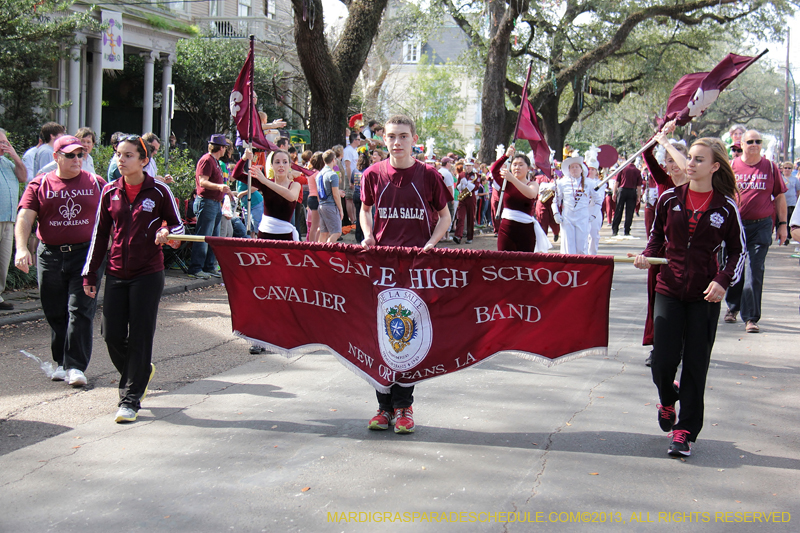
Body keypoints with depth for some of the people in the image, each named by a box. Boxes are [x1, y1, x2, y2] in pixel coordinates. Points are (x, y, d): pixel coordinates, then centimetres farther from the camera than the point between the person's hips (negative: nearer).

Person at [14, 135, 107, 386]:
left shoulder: (96, 184, 6)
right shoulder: (39, 185, 4)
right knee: (56, 313, 9)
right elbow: (24, 218, -4)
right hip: (50, 257, 1)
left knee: (80, 310, -7)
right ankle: (61, 362, 23)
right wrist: (22, 248, -19)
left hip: (86, 254, -1)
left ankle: (76, 365, -5)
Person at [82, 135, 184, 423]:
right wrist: (89, 273, 9)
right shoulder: (110, 192, 5)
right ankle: (141, 372, 31)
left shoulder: (159, 191, -4)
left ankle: (130, 399, 6)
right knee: (112, 334, 3)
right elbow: (100, 234, 11)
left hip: (148, 274, -4)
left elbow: (178, 225, 6)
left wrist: (166, 233, -18)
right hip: (116, 274, 4)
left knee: (140, 336, -2)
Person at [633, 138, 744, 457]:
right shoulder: (670, 199, 1)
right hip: (669, 289, 1)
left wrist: (723, 281, -10)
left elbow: (738, 250, 5)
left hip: (704, 295, -1)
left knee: (695, 364, 1)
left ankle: (685, 431, 13)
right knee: (664, 360, -3)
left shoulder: (725, 207, -3)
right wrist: (647, 256, -6)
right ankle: (667, 400, 32)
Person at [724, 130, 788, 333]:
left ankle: (751, 317, -4)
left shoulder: (770, 167, 5)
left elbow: (780, 197, 9)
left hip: (761, 226, -1)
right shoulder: (732, 166, 3)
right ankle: (733, 306, 33)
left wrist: (782, 224, 5)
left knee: (755, 272, -6)